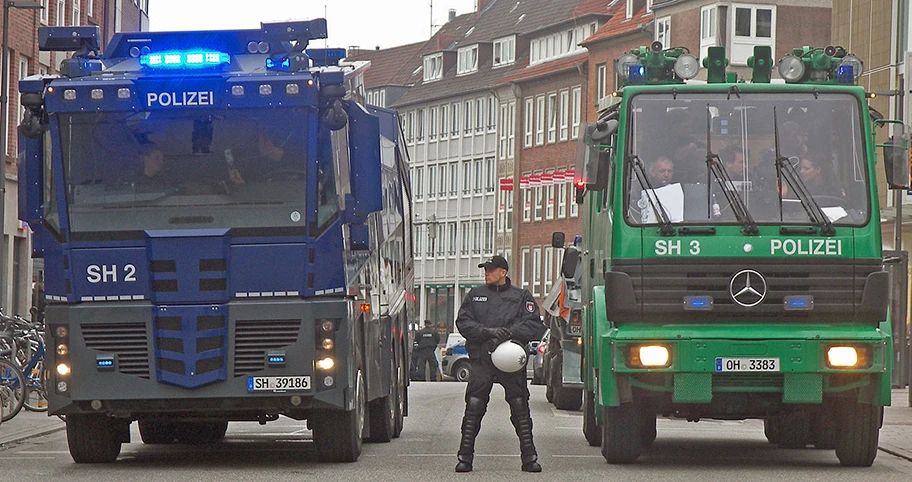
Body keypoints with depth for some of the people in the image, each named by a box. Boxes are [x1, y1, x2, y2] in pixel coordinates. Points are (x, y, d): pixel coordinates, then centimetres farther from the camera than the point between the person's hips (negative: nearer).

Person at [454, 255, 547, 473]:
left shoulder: (522, 297, 9)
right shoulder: (475, 295, 14)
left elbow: (534, 325, -1)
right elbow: (463, 322, 4)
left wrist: (508, 333, -16)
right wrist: (488, 332, -12)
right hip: (481, 359, 1)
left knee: (520, 407, -1)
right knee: (473, 406, -5)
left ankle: (529, 457, 6)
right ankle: (465, 457, 0)